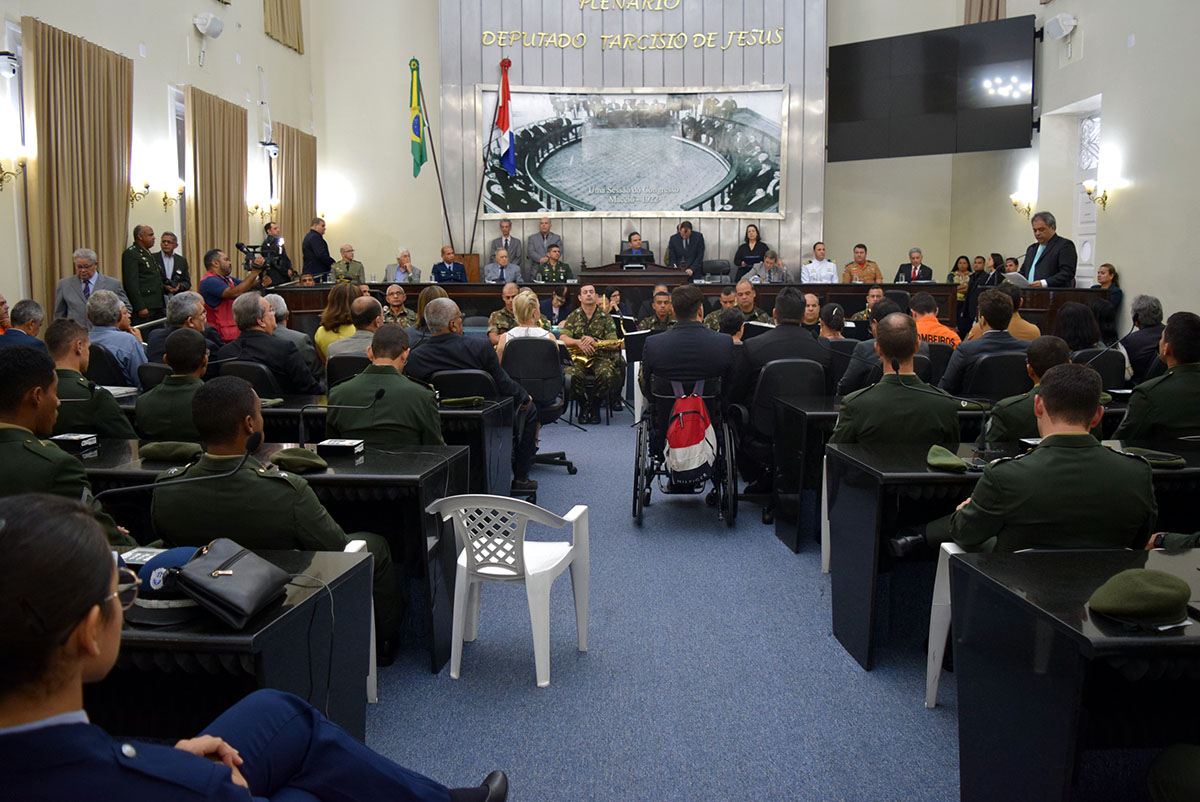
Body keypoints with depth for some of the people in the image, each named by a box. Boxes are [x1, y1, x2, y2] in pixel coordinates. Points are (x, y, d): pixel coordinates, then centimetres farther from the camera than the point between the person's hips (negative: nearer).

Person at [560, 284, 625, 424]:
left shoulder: (605, 317, 9)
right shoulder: (573, 317, 11)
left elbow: (615, 344, 0)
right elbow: (563, 339, -1)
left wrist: (594, 341, -16)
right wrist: (578, 342, -20)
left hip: (601, 357, 0)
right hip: (577, 358, 0)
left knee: (606, 375, -34)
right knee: (573, 375, -33)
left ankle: (595, 406, -5)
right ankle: (584, 406, -4)